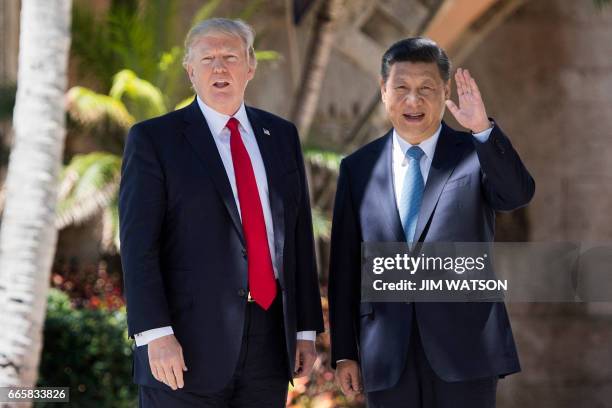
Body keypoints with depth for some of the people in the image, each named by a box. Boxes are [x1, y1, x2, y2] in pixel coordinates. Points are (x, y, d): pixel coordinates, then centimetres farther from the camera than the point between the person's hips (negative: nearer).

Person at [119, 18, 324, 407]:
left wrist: (306, 328, 9)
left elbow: (299, 235, 13)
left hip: (269, 344, 4)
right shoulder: (154, 139, -1)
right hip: (189, 344, -4)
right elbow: (138, 244, -8)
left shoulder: (281, 136, 13)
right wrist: (155, 334, -17)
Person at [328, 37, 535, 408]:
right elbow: (345, 265, 7)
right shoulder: (358, 168, 8)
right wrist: (344, 352, 5)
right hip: (387, 358, 2)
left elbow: (519, 194, -18)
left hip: (464, 348, -2)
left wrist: (484, 130, -31)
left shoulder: (477, 154, 3)